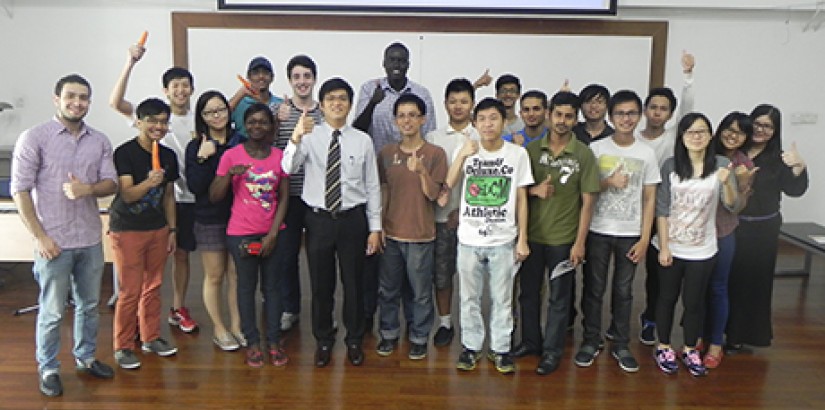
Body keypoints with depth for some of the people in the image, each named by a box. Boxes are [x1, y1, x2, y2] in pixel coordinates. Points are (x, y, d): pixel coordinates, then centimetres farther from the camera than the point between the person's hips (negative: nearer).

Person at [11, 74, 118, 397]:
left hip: (91, 240, 4)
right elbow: (20, 190, -9)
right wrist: (40, 236, -13)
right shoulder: (34, 137, -7)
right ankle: (48, 369, 24)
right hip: (54, 241, -4)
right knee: (52, 311, 7)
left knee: (89, 305, 16)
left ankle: (86, 357, 34)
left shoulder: (100, 141, 6)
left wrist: (88, 189, -19)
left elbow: (111, 183, 4)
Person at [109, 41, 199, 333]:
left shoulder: (199, 120, 7)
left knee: (182, 253, 13)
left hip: (188, 197, 3)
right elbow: (115, 103, -18)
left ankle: (178, 309, 26)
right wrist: (130, 63, -24)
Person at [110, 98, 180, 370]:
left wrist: (172, 230, 11)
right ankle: (123, 347, 13)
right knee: (131, 292, -2)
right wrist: (148, 182, -38)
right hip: (127, 230, -5)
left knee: (153, 288, 14)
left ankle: (151, 338, 28)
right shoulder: (125, 152, -13)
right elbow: (127, 194, -19)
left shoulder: (169, 155, 5)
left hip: (158, 229, 5)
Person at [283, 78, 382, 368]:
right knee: (320, 284, 12)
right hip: (319, 219, 0)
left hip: (352, 219, 0)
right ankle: (323, 341, 32)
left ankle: (354, 341, 33)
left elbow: (372, 186, 2)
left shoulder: (362, 140, -2)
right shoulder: (310, 137, -3)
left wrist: (375, 227, 1)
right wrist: (296, 138, -38)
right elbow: (288, 168, -20)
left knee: (354, 282, 12)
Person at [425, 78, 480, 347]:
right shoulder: (433, 138, 6)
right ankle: (445, 323, 23)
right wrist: (436, 193, -13)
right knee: (441, 273, 7)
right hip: (441, 216, 1)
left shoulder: (481, 138, 2)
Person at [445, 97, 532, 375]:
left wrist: (522, 239, -1)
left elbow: (521, 199, 1)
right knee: (469, 297, 11)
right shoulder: (465, 150, 0)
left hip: (503, 240, 0)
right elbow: (449, 184, -13)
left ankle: (500, 348, 25)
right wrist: (462, 156, -26)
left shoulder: (518, 154, -2)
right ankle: (471, 346, 26)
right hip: (469, 239, 1)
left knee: (502, 298, 10)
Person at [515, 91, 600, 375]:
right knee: (529, 291, 14)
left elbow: (587, 201, -6)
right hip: (531, 235, 3)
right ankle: (530, 340, 32)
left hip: (563, 238, -3)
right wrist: (534, 190, -15)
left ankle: (552, 350, 22)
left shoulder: (584, 155, -6)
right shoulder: (532, 149, 1)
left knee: (559, 297, 8)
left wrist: (580, 242, -10)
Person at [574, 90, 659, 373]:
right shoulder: (596, 148, -2)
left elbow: (649, 199, 2)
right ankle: (591, 341, 22)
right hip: (598, 231, -1)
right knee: (594, 289, 7)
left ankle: (620, 344, 23)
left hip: (630, 234, 1)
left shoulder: (647, 154, 1)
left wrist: (644, 238, -3)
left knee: (623, 291, 10)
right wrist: (608, 183, -17)